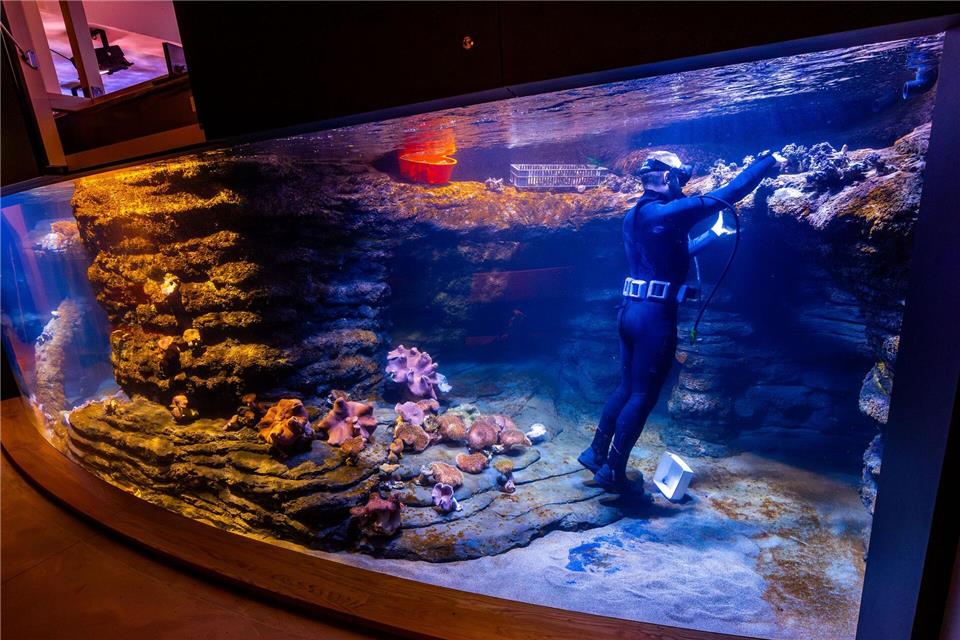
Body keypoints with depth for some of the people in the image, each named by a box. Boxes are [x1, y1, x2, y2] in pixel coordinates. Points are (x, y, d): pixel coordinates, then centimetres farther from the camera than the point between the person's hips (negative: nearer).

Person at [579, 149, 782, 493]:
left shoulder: (634, 216, 15)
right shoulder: (669, 212, -12)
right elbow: (728, 194, -6)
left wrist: (713, 234, 37)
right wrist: (768, 162, 10)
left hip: (631, 310, 9)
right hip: (654, 315, -9)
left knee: (628, 388, 19)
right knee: (642, 397, 3)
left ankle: (596, 452, 28)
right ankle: (613, 472, 13)